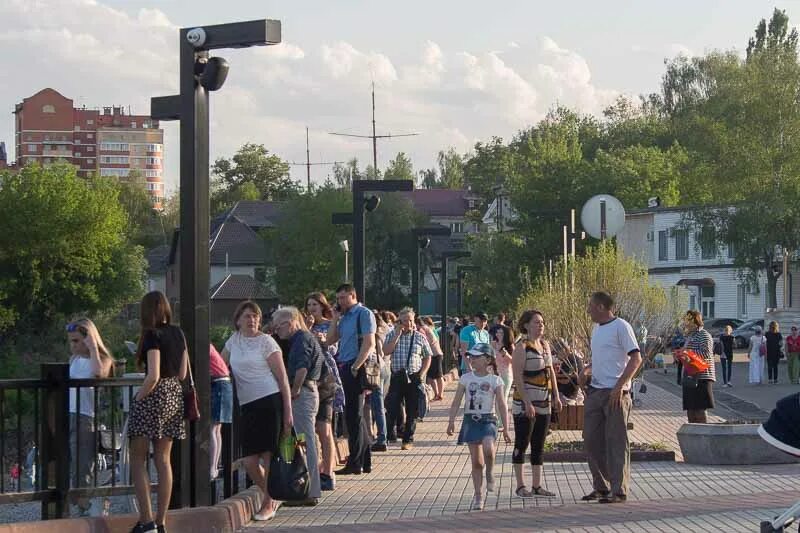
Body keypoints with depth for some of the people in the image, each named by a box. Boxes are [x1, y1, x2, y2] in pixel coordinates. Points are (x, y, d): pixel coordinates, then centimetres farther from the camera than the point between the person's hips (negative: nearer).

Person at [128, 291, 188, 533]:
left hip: (155, 396, -7)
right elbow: (182, 373, 11)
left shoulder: (152, 336, -14)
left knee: (138, 459, 1)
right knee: (163, 459, 11)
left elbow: (153, 376, -20)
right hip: (174, 396, 7)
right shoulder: (178, 334, 8)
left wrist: (137, 400, -9)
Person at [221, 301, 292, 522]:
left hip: (270, 402, -5)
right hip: (247, 406, 5)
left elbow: (282, 378, -3)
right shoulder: (234, 340, 14)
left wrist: (287, 411, -9)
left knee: (269, 456, -4)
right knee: (249, 462, 0)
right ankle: (272, 497, 23)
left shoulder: (266, 342, -1)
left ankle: (268, 505, 10)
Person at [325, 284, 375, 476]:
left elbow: (369, 344, -15)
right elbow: (331, 339, 15)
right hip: (344, 368, 9)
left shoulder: (363, 314, -7)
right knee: (355, 416, 13)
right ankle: (365, 460, 19)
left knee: (353, 416, -7)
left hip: (355, 369, -9)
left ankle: (355, 463, -4)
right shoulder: (344, 317, 18)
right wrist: (335, 318, 8)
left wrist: (355, 367, -19)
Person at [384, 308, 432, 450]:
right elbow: (386, 351, -11)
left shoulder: (419, 337, 4)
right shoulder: (392, 335, 4)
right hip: (397, 377, 0)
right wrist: (398, 335, -11)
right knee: (392, 409, -4)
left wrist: (421, 374, -2)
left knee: (412, 411, 5)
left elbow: (427, 357, 9)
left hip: (414, 378, 0)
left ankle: (408, 440, 13)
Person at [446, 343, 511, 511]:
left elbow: (502, 405, 0)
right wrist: (451, 421, -7)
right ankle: (478, 496, 11)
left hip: (488, 420, -2)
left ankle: (490, 473, -1)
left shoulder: (495, 380, 0)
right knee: (476, 462, 3)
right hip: (471, 420, 2)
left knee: (488, 449, -31)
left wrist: (505, 429, -4)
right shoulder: (466, 378, 5)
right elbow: (456, 402, 4)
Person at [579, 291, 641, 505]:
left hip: (615, 393, -9)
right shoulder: (597, 329, 18)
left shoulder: (621, 327, -9)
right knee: (592, 439, 9)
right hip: (595, 391, 9)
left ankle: (619, 490, -3)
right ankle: (601, 486, 19)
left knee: (616, 441, -6)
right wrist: (586, 370, 10)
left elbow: (636, 358, -15)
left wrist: (619, 385, -21)